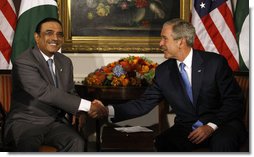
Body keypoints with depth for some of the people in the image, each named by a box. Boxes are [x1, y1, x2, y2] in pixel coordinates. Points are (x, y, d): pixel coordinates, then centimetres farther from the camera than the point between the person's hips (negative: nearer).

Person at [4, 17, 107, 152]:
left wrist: (80, 112, -9)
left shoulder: (65, 62, 13)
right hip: (26, 122, -6)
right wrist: (86, 105, -25)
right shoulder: (23, 62, -12)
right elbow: (45, 92, -23)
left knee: (76, 142, -25)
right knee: (28, 146, -39)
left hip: (55, 122, 6)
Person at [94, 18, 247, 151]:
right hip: (186, 129, 3)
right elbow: (144, 104, 1)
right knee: (160, 143, -27)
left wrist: (212, 126, -18)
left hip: (221, 126, -3)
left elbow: (234, 100, -6)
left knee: (222, 141, -37)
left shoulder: (215, 63, -8)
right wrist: (109, 110, -12)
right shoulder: (163, 71, 4)